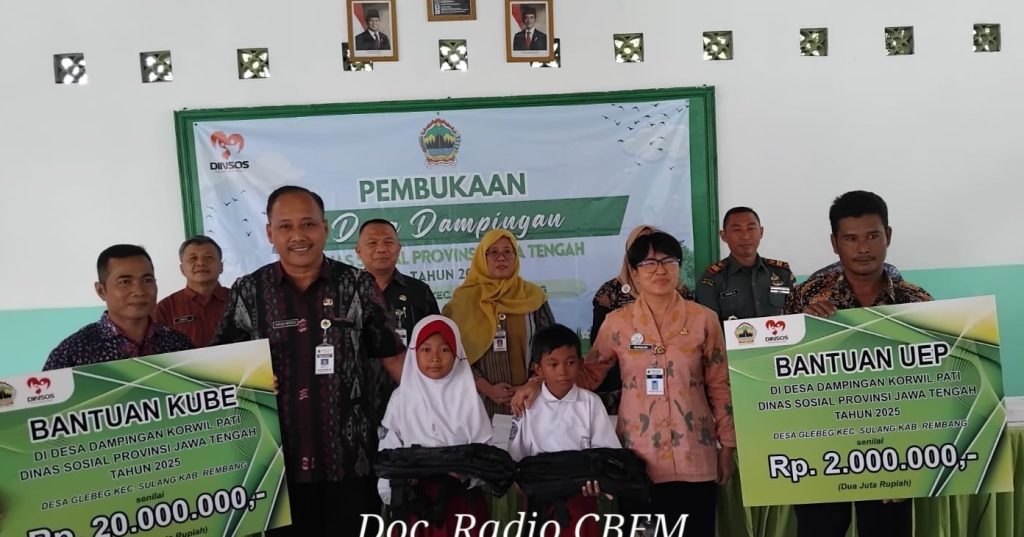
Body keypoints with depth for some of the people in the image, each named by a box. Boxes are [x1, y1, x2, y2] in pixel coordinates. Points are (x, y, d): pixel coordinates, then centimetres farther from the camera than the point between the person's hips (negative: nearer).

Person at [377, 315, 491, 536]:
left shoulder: (468, 397, -3)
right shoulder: (402, 398, -1)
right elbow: (388, 453, 1)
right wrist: (393, 496, -6)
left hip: (461, 497, 0)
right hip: (414, 496, 0)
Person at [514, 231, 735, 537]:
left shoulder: (704, 320, 1)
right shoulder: (617, 322, 1)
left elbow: (720, 386, 5)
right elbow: (588, 374, 9)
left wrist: (727, 445, 5)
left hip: (694, 458, 0)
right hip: (637, 458, 0)